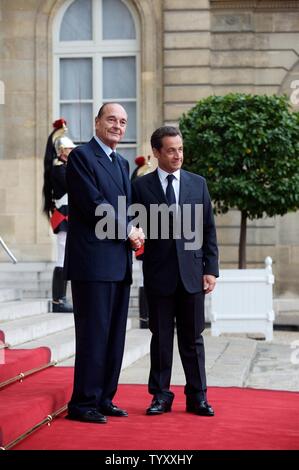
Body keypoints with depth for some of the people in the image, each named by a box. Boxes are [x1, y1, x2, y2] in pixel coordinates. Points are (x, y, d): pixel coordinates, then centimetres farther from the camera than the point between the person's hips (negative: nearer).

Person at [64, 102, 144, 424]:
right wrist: (128, 231, -8)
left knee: (115, 335, 10)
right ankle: (83, 403, 1)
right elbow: (94, 204, -15)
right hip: (93, 261, -8)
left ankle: (103, 398, 17)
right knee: (93, 334, -6)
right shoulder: (81, 156, -6)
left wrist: (133, 233, 0)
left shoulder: (122, 163, 20)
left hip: (119, 262, 8)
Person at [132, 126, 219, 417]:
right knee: (161, 337, 6)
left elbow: (208, 229, 7)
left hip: (192, 273, 1)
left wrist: (211, 269, 2)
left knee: (193, 338, 7)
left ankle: (197, 396, 14)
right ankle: (161, 395, 15)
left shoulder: (198, 183, 8)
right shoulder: (141, 186, 2)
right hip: (159, 273, -1)